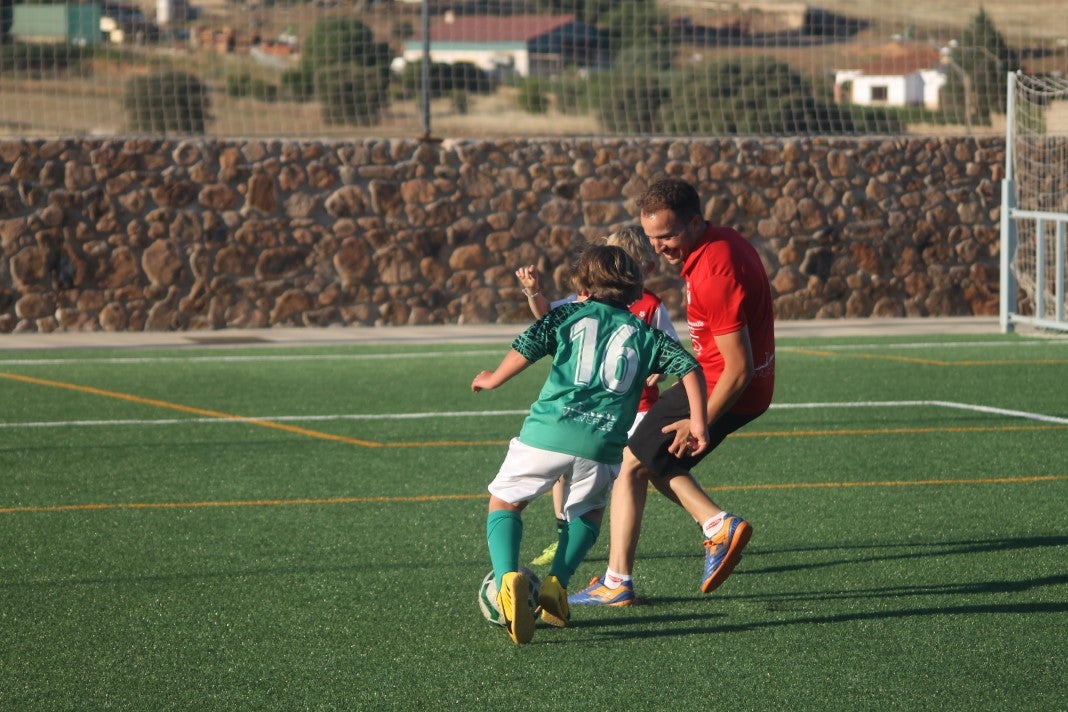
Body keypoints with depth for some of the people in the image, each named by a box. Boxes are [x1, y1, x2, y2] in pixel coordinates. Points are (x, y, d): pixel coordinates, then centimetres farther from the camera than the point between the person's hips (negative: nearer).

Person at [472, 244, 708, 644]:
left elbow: (525, 349, 2)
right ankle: (556, 585, 10)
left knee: (504, 503, 15)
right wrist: (697, 424, 9)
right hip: (603, 441, 2)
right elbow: (690, 368, 8)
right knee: (588, 511, 30)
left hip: (548, 431, -2)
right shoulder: (644, 333, 18)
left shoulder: (568, 315, 14)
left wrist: (492, 380, 18)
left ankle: (508, 578, -13)